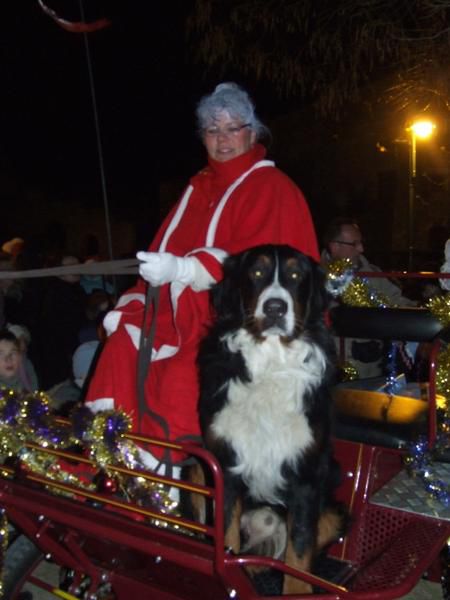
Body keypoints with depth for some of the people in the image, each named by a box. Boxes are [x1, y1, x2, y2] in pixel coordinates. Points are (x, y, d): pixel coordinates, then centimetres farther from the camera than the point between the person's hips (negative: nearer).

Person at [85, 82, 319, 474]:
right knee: (124, 342, -10)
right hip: (188, 310, 7)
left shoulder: (271, 187, -4)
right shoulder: (200, 187, 16)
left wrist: (183, 270, -30)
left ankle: (164, 465, -8)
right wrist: (131, 306, 2)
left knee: (181, 372, -27)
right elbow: (166, 253, 15)